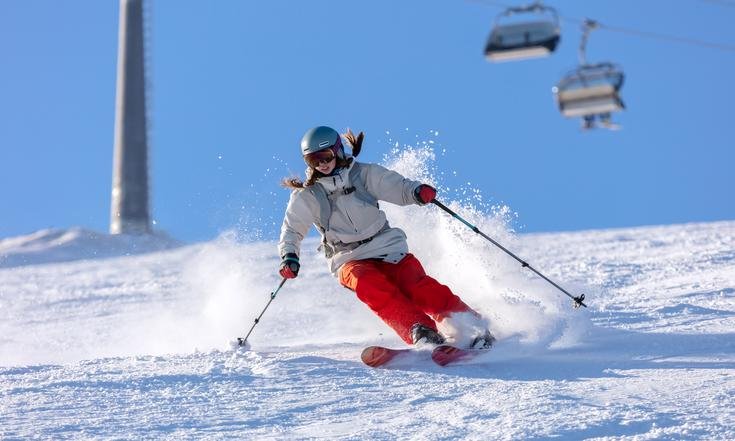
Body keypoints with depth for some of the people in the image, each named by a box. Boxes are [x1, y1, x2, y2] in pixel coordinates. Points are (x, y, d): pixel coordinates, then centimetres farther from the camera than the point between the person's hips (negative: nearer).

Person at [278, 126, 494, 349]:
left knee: (417, 286, -23)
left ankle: (473, 327, -22)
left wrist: (418, 191, -25)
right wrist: (289, 257, -13)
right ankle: (421, 333, -42)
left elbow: (398, 187, -3)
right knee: (369, 285, -33)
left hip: (387, 247, 0)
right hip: (350, 259, 0)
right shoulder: (306, 196, 3)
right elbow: (292, 231, 6)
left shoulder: (363, 174, 2)